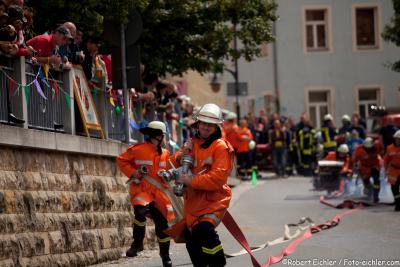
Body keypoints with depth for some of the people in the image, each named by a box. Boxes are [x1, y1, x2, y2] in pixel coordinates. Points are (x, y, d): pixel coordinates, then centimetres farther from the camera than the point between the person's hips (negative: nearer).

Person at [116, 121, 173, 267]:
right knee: (141, 211, -34)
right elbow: (121, 160, 2)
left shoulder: (165, 154, 11)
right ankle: (137, 243, -13)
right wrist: (132, 172, -11)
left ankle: (165, 255, 25)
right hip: (141, 188, -5)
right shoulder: (138, 149, -6)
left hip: (158, 193, 5)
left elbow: (168, 170, 24)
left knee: (162, 222, 5)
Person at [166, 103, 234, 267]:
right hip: (194, 199, 7)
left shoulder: (221, 147, -9)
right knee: (190, 237, 14)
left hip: (214, 199, -7)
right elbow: (174, 164, 14)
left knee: (204, 230, -29)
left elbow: (218, 177, -20)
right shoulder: (193, 143, 12)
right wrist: (182, 154, -6)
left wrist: (192, 181, -23)